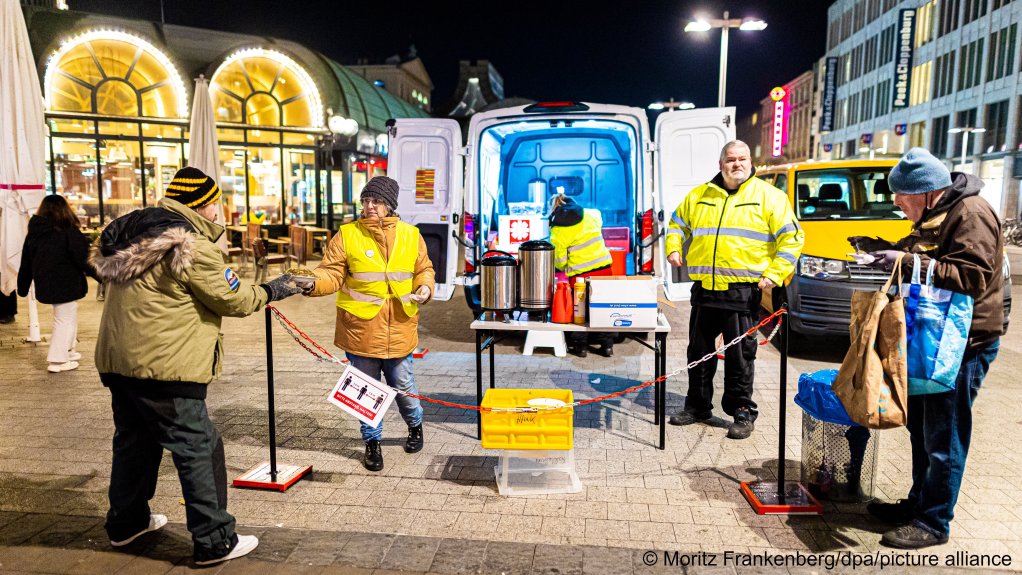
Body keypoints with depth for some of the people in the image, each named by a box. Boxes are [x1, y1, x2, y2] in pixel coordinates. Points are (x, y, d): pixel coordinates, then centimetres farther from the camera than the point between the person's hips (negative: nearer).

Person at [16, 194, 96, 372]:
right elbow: (83, 259, -17)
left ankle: (67, 351, 30)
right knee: (65, 321, 3)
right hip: (66, 285, -7)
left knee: (66, 317, 22)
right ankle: (57, 361, 4)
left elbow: (26, 264, 12)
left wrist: (23, 288, 20)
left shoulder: (33, 233, 7)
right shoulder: (68, 232, -13)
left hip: (45, 285, 7)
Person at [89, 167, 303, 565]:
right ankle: (215, 542, 5)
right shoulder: (192, 245, -17)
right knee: (198, 450, -1)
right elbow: (229, 297, -10)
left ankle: (126, 522, 39)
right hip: (164, 366, -9)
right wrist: (267, 292, 7)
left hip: (118, 360, 10)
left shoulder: (134, 234, 12)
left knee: (134, 441, 23)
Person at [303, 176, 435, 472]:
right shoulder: (347, 235, -4)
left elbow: (423, 269, 15)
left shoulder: (410, 235, 4)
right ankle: (372, 442, 29)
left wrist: (425, 286, -6)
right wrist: (313, 282, -28)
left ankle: (415, 425, 43)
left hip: (399, 330, 2)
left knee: (403, 386, 14)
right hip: (360, 329, -1)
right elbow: (332, 273, -8)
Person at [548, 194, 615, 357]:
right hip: (603, 267, 4)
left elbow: (559, 261, -3)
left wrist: (565, 269, 18)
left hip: (580, 275, -4)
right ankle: (607, 345, 19)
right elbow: (598, 214, 33)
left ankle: (580, 346, 18)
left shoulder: (558, 231, -8)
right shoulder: (591, 215, 5)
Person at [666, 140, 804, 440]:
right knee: (699, 351, 12)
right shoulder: (699, 195, 13)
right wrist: (673, 248, 9)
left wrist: (775, 274, -10)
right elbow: (678, 223, 27)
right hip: (704, 288, 4)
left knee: (740, 355, 1)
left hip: (743, 291, -4)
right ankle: (697, 406, 26)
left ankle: (742, 412, 14)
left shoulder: (768, 196, 2)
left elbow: (791, 238, -1)